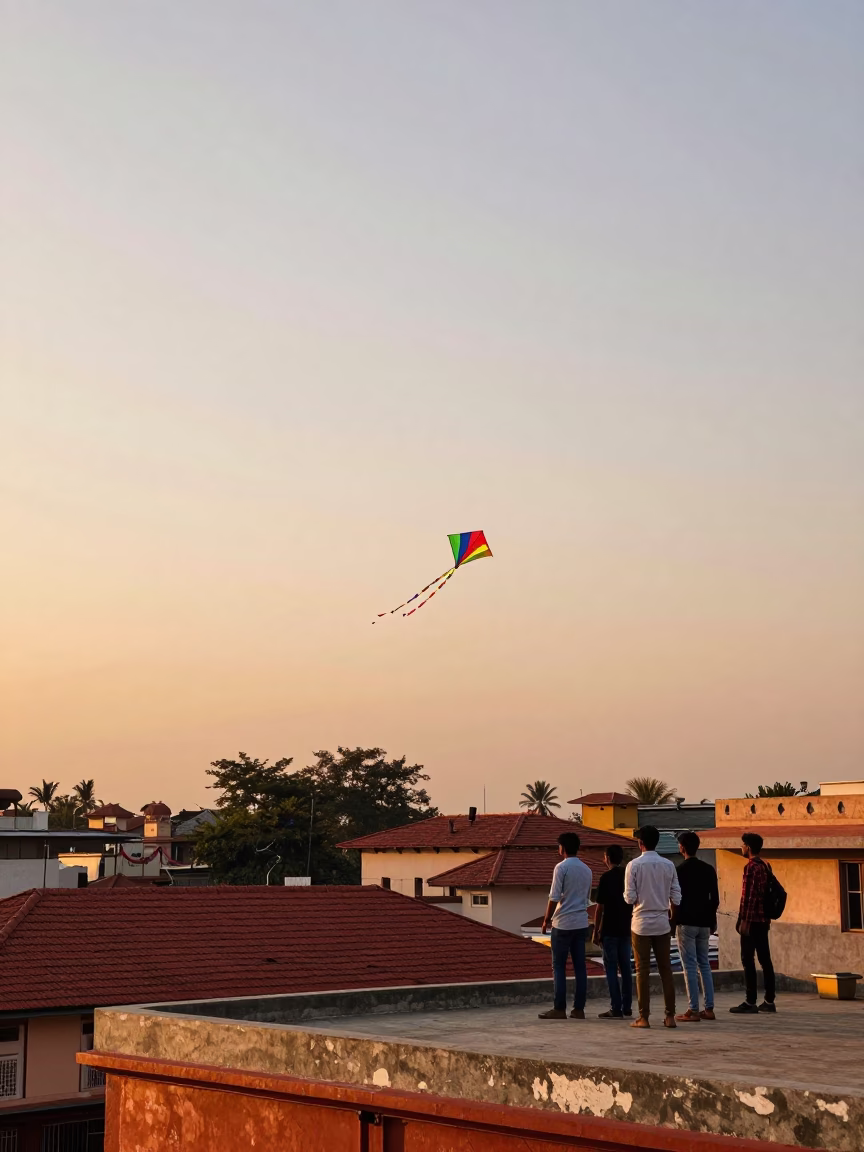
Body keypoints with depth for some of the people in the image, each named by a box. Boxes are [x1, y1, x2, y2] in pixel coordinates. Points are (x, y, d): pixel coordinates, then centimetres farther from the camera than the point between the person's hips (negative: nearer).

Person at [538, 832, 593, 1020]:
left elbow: (554, 898, -13)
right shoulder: (586, 870, 11)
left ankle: (559, 1009, -1)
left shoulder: (561, 867, -10)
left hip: (563, 923, -6)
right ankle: (579, 1009, 6)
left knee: (559, 967, 0)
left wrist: (546, 920, -3)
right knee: (580, 966, 6)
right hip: (581, 923, 6)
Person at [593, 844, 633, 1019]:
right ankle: (627, 1007, 13)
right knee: (625, 967, 11)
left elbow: (600, 906, -11)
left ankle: (616, 1009, -4)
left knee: (611, 968, -2)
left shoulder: (606, 877, -11)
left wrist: (596, 931, -4)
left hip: (610, 930, -6)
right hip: (626, 929, 6)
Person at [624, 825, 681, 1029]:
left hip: (641, 924, -3)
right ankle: (670, 1016, 7)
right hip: (662, 923, 3)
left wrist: (627, 896, 12)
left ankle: (643, 1017, 3)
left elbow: (630, 898, -9)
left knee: (643, 970, 2)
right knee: (665, 969, 8)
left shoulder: (634, 865, -9)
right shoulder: (668, 865, 1)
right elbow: (676, 897, 1)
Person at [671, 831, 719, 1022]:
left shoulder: (680, 870, -10)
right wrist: (712, 920, 17)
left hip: (686, 923, -5)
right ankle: (709, 1009, 10)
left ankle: (693, 1010, -5)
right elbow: (715, 898, 8)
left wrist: (673, 922, -1)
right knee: (704, 965, 12)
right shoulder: (709, 870, 6)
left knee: (690, 966, -3)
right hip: (704, 923, 5)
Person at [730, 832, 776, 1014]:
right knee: (765, 960, 10)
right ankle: (769, 1001, 11)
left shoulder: (751, 867, -14)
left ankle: (750, 1002, -5)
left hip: (751, 919, -9)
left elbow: (748, 896, -19)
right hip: (764, 919, 9)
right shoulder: (766, 866, 14)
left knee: (748, 960, -5)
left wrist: (743, 919, -18)